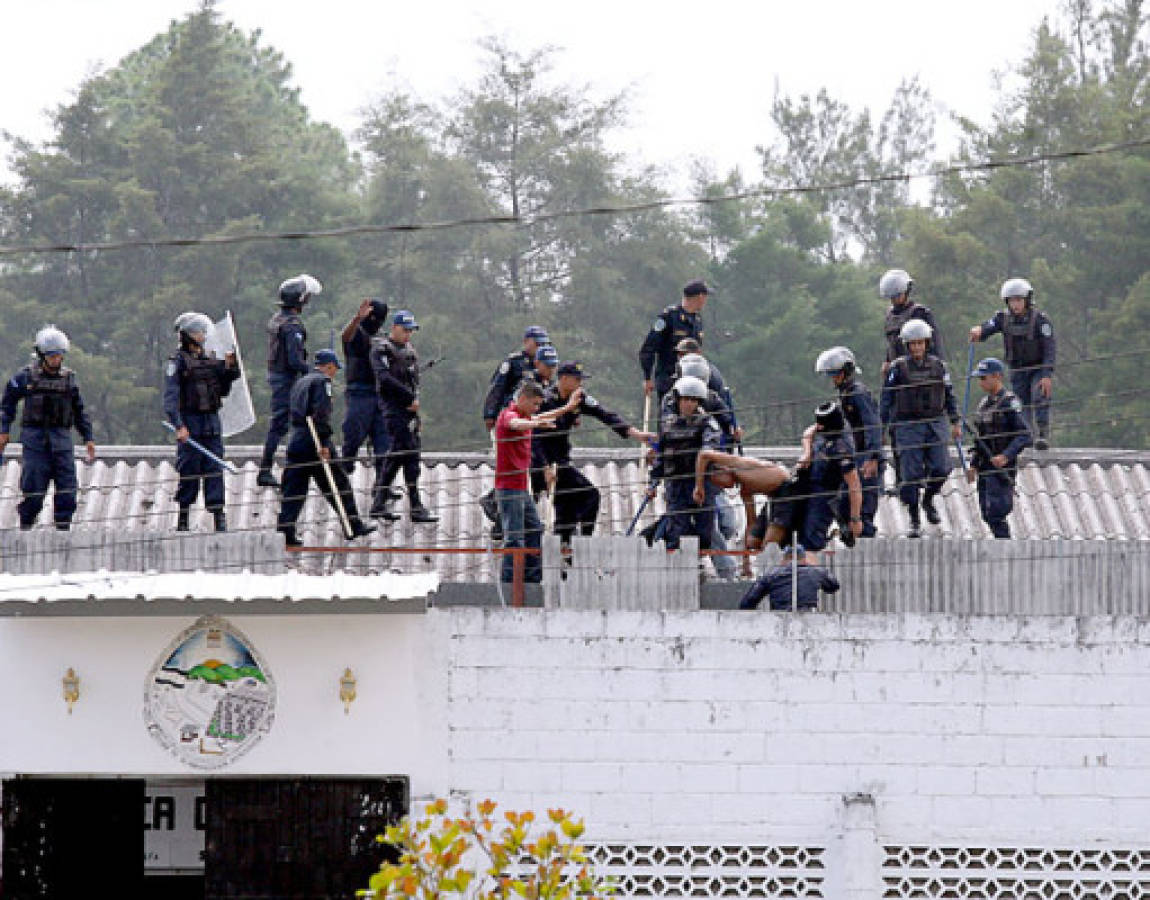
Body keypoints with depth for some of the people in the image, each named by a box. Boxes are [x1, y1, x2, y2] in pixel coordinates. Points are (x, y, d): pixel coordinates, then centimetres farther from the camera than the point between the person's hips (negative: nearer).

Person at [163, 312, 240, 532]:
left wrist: (229, 368, 6)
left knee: (215, 470, 0)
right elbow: (170, 397, -12)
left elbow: (223, 391, 20)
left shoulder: (211, 360, 15)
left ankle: (218, 517, -2)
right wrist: (178, 425, -22)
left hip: (212, 423, 5)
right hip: (190, 423, -5)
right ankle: (182, 520, 7)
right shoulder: (178, 362, -4)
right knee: (189, 472, -2)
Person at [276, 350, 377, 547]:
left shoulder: (300, 382, 20)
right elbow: (321, 414, -17)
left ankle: (285, 531, -3)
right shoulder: (323, 381, -6)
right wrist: (324, 444, -19)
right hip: (314, 441, -8)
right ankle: (353, 525, 7)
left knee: (294, 488, 5)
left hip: (295, 440, 8)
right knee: (339, 484, 2)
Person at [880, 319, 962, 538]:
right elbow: (887, 398, 2)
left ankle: (928, 501, 23)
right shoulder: (898, 368, -1)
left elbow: (949, 395, 16)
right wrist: (884, 425, -3)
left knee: (941, 468, -7)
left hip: (935, 424, 3)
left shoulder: (938, 366, 8)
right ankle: (914, 522, 4)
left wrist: (955, 422, 13)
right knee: (911, 474, -5)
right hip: (908, 426, -3)